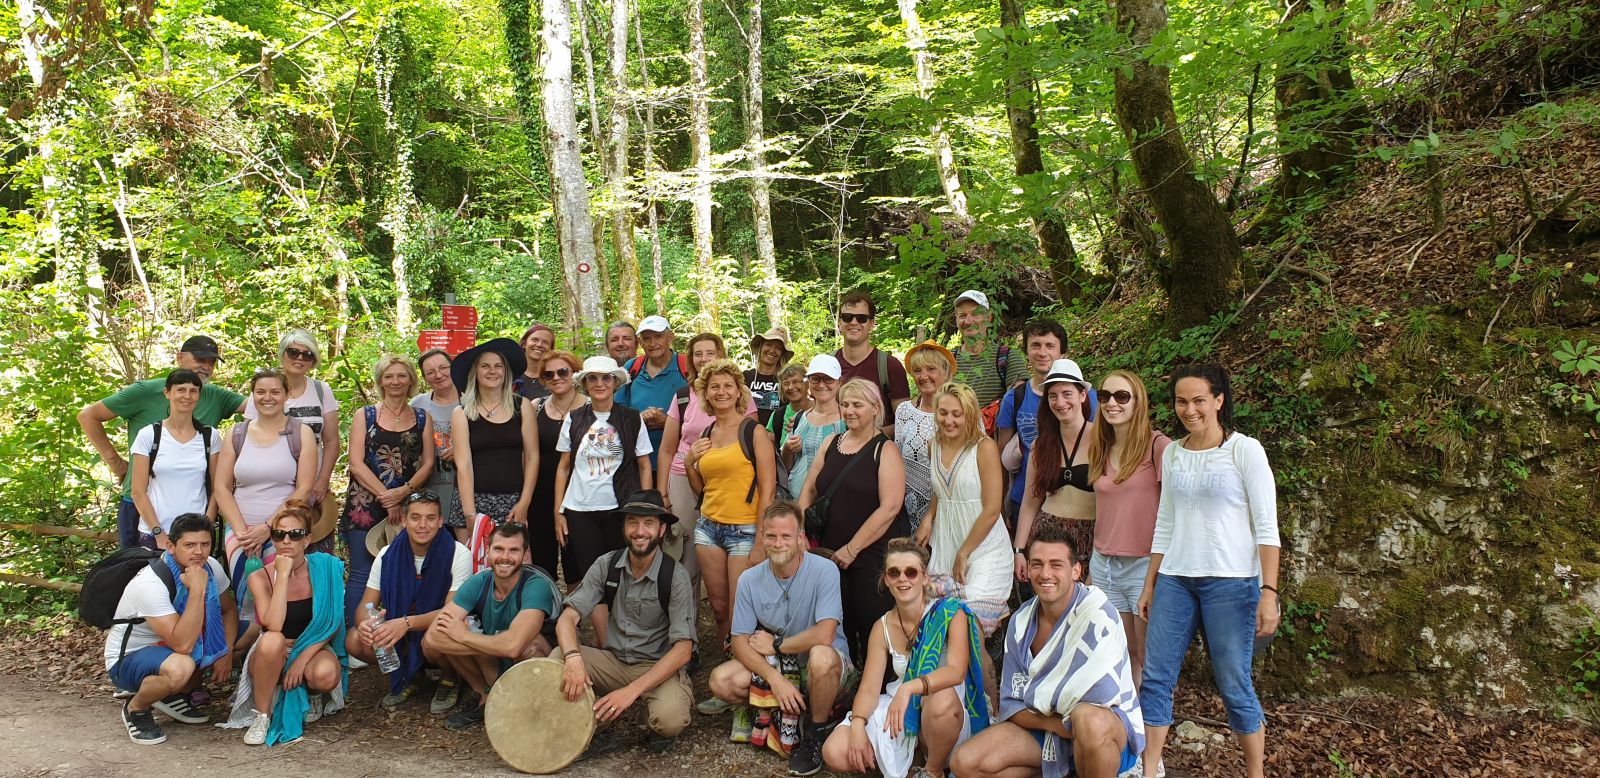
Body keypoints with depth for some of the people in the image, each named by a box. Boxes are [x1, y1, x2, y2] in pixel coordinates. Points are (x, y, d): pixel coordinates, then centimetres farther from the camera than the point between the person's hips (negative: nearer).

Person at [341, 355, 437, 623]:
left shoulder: (423, 418, 12)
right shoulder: (365, 416, 7)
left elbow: (428, 463, 5)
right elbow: (356, 463, -1)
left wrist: (403, 491, -12)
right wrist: (385, 497, -11)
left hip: (408, 507, 1)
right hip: (366, 506, -1)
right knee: (361, 574, -5)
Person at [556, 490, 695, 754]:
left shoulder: (675, 576, -13)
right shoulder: (606, 565, -3)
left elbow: (683, 649, -17)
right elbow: (567, 617, -10)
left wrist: (632, 690, -26)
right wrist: (573, 657, -33)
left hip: (659, 666, -3)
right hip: (612, 660, 3)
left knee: (670, 719, -33)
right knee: (557, 660, -24)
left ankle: (660, 731, 6)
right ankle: (601, 724, 0)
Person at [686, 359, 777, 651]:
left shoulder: (754, 431, -7)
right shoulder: (705, 435, 11)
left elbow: (767, 490, -11)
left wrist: (760, 545, -14)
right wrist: (689, 463, 2)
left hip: (745, 529, -5)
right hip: (708, 526, 5)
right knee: (719, 608, 10)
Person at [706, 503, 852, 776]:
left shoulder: (824, 571, -19)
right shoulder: (750, 579, -5)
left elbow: (824, 635, -28)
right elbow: (740, 641, -6)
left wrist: (776, 645, -14)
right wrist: (775, 679, -22)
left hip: (827, 668, -4)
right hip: (775, 666, 4)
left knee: (820, 656, -39)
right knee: (721, 680, -20)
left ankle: (814, 735, -12)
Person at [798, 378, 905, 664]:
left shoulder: (885, 450, -6)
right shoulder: (831, 443, 11)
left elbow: (889, 508, -15)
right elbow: (809, 490, 14)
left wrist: (852, 549, -15)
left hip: (871, 556, -5)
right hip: (830, 554, 5)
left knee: (871, 628, -1)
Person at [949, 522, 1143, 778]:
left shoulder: (1097, 615, -20)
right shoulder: (1021, 621, -1)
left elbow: (1099, 695, -31)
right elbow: (1011, 704, 0)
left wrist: (1032, 696, -14)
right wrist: (1055, 724, -21)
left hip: (1113, 727, -5)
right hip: (1045, 728, 5)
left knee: (1089, 719, -40)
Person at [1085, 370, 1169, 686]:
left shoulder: (1157, 446, -10)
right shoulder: (1100, 449, 12)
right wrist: (1095, 559, 15)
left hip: (1144, 565, -6)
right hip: (1104, 565, 6)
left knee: (1149, 660, 2)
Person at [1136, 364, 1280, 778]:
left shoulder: (1245, 450, -5)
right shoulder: (1172, 454, 10)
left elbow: (1267, 527, -9)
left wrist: (1269, 592, -15)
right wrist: (1149, 585, 15)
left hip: (1231, 581, -5)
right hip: (1175, 579, 5)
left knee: (1234, 686, 0)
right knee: (1155, 679, 3)